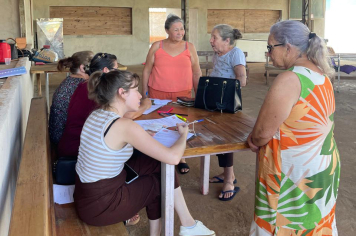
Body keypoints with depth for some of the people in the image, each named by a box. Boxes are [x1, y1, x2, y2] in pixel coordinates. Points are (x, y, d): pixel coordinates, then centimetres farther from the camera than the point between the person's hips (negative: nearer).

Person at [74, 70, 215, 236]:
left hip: (87, 193, 7)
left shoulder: (97, 115, 2)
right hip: (98, 206, -7)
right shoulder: (123, 126, -24)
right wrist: (184, 134, -4)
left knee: (157, 163, 8)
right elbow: (173, 157, -23)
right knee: (159, 181, 13)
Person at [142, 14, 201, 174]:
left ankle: (181, 159, 19)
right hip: (158, 94, 0)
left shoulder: (189, 47, 7)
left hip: (183, 95, 1)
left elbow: (196, 73, 9)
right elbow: (146, 71, 8)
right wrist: (145, 94, 5)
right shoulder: (156, 46, 5)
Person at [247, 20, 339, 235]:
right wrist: (260, 138, 6)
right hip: (324, 166, 8)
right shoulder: (321, 74, 4)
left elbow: (263, 132, -21)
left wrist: (253, 140, 1)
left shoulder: (289, 79, -24)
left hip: (295, 173, -8)